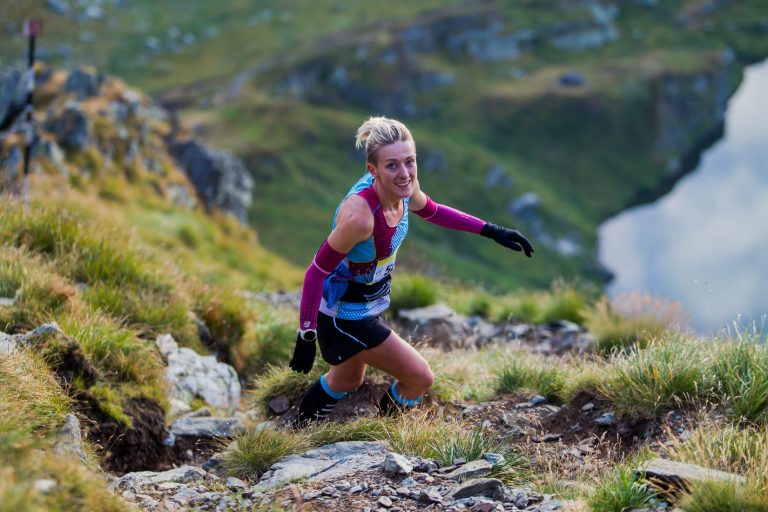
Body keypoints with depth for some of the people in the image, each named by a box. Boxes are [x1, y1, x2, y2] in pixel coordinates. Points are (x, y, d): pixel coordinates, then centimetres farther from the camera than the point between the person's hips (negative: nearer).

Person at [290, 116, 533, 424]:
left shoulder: (404, 187, -14)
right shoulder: (359, 215, -38)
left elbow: (432, 212, 9)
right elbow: (317, 271, -29)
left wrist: (491, 231, 7)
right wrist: (306, 337, -25)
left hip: (366, 301, 8)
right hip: (346, 315, -8)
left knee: (346, 381, 30)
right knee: (420, 378, 2)